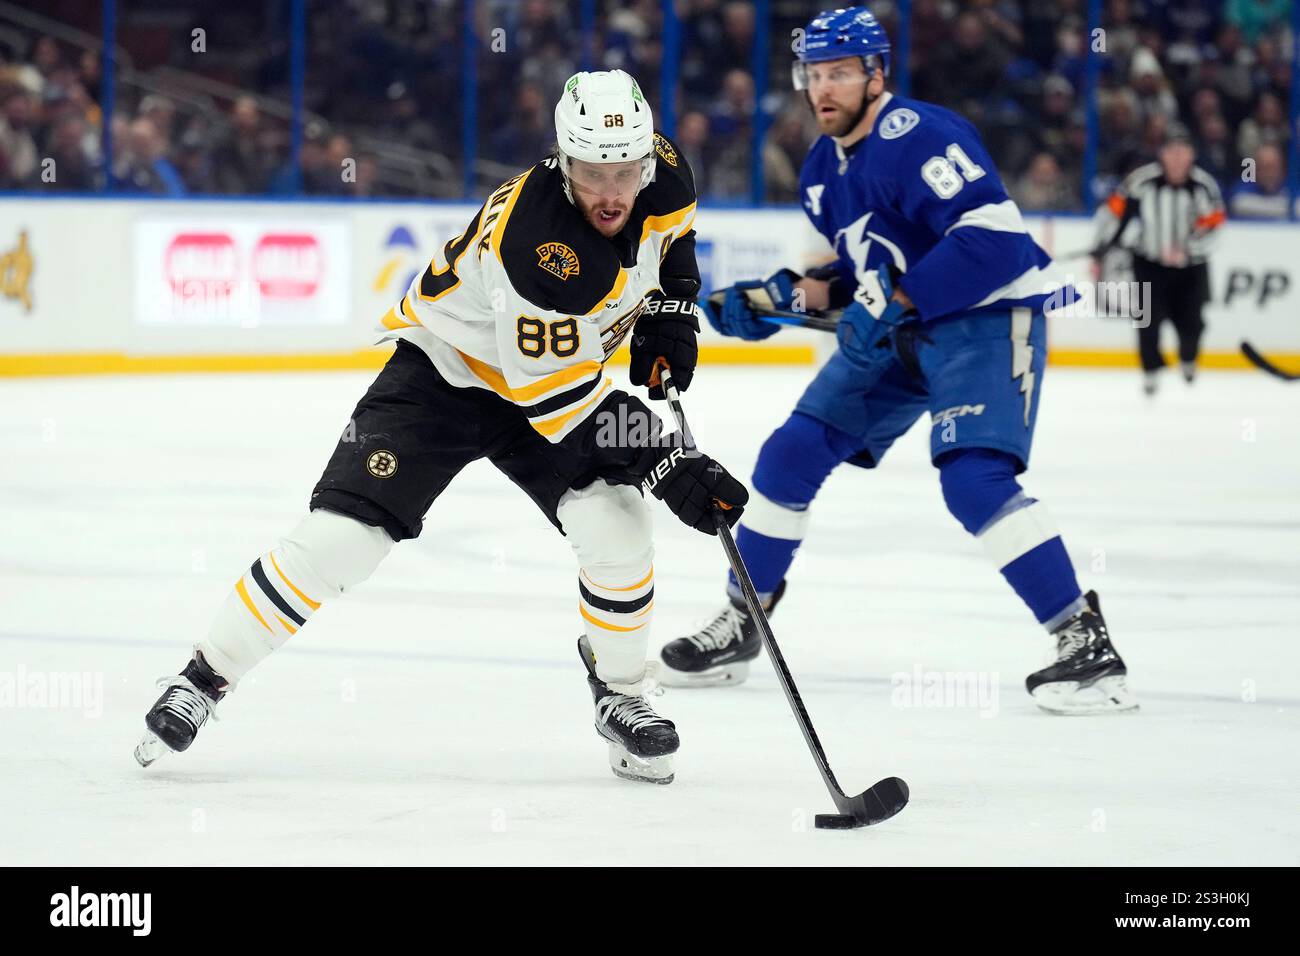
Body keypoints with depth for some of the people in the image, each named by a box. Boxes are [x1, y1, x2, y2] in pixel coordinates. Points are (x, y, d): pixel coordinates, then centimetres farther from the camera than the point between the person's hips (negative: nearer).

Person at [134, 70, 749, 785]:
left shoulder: (664, 178, -17)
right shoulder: (532, 241, -37)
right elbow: (555, 396, -33)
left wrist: (670, 312, -2)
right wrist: (669, 467, -33)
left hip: (563, 371, 5)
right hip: (444, 369, -5)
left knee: (616, 528, -17)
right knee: (337, 538, -14)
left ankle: (622, 694, 7)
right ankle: (205, 677, 1)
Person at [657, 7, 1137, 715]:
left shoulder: (916, 137, -21)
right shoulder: (823, 167, 9)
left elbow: (994, 237, -31)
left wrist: (892, 304, -30)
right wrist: (777, 298, 2)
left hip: (985, 318, -9)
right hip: (895, 335, 9)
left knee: (973, 479, -26)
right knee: (790, 456, 5)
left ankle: (1085, 643, -22)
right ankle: (737, 627, 19)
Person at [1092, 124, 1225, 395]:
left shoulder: (1204, 185, -12)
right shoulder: (1142, 180, -15)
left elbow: (1212, 224, -15)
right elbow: (1115, 210, -7)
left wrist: (1186, 248, -30)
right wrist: (1100, 248, -7)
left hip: (1190, 265, 1)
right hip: (1149, 262, -1)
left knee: (1190, 320, -4)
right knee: (1149, 317, -12)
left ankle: (1188, 358, 31)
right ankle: (1151, 370, 10)